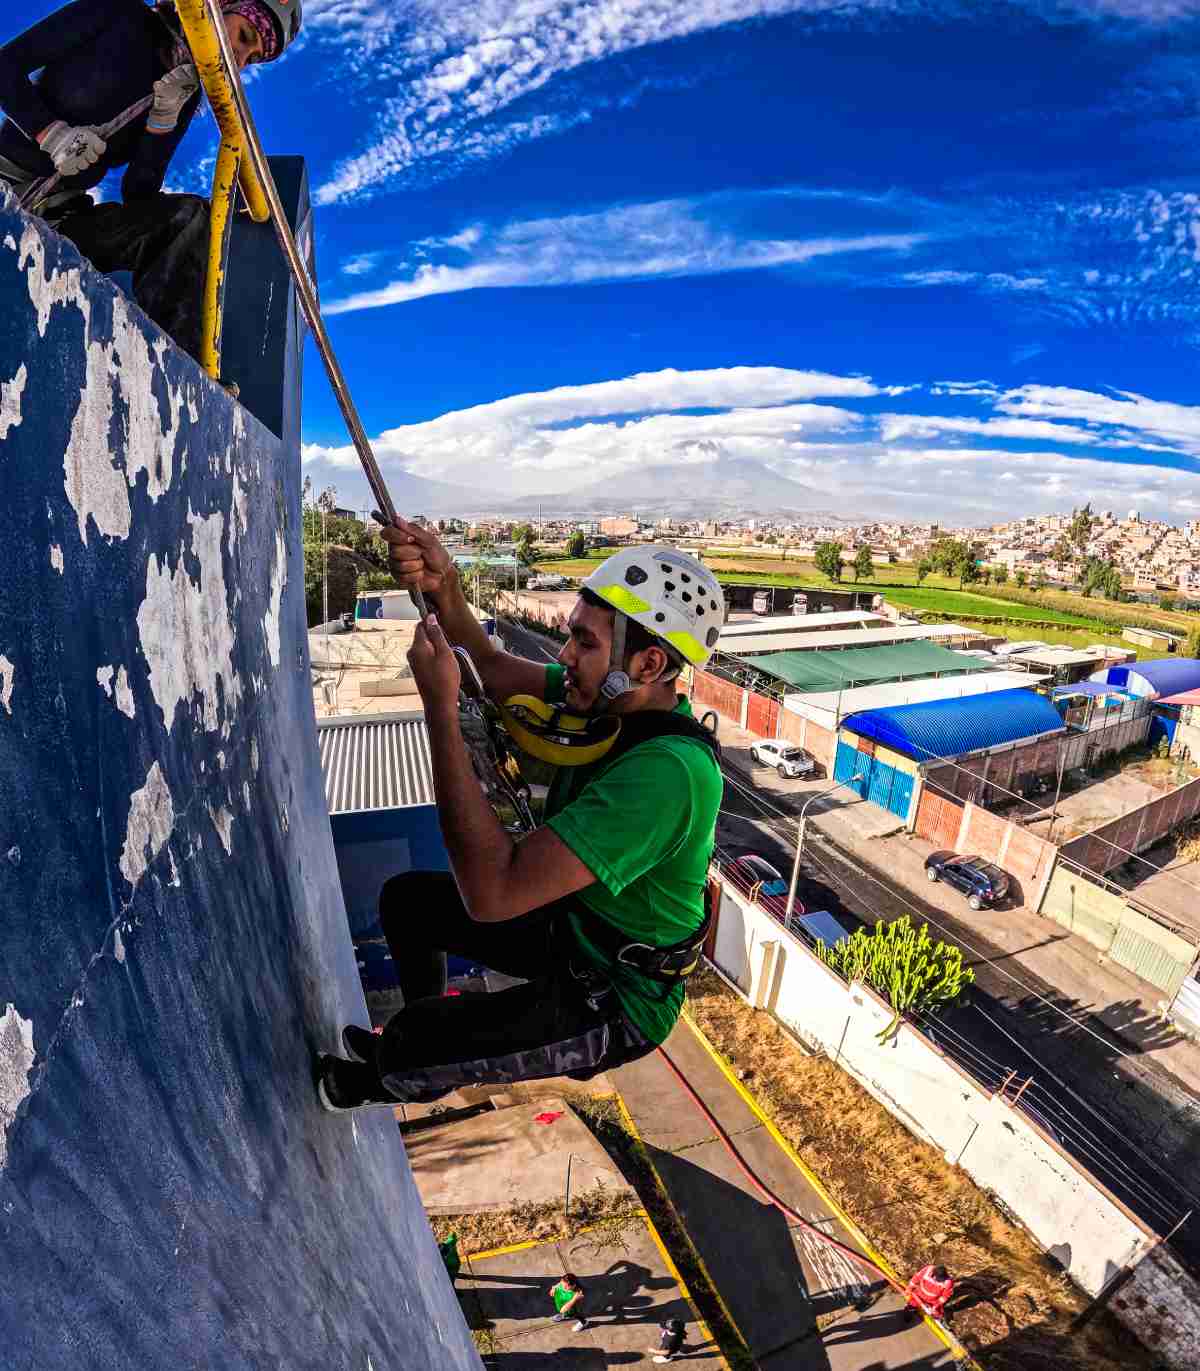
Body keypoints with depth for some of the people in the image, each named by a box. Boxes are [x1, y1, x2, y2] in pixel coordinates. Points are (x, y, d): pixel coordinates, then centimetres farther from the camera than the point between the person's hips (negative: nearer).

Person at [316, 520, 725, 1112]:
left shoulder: (668, 772, -38)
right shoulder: (616, 697, -12)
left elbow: (491, 892, -41)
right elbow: (494, 669, -3)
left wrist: (441, 705, -39)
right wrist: (443, 586, -23)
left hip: (611, 1001, -8)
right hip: (567, 926, 8)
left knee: (408, 1039, -18)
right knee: (405, 897, 14)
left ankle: (376, 1083, 23)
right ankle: (422, 1040, 42)